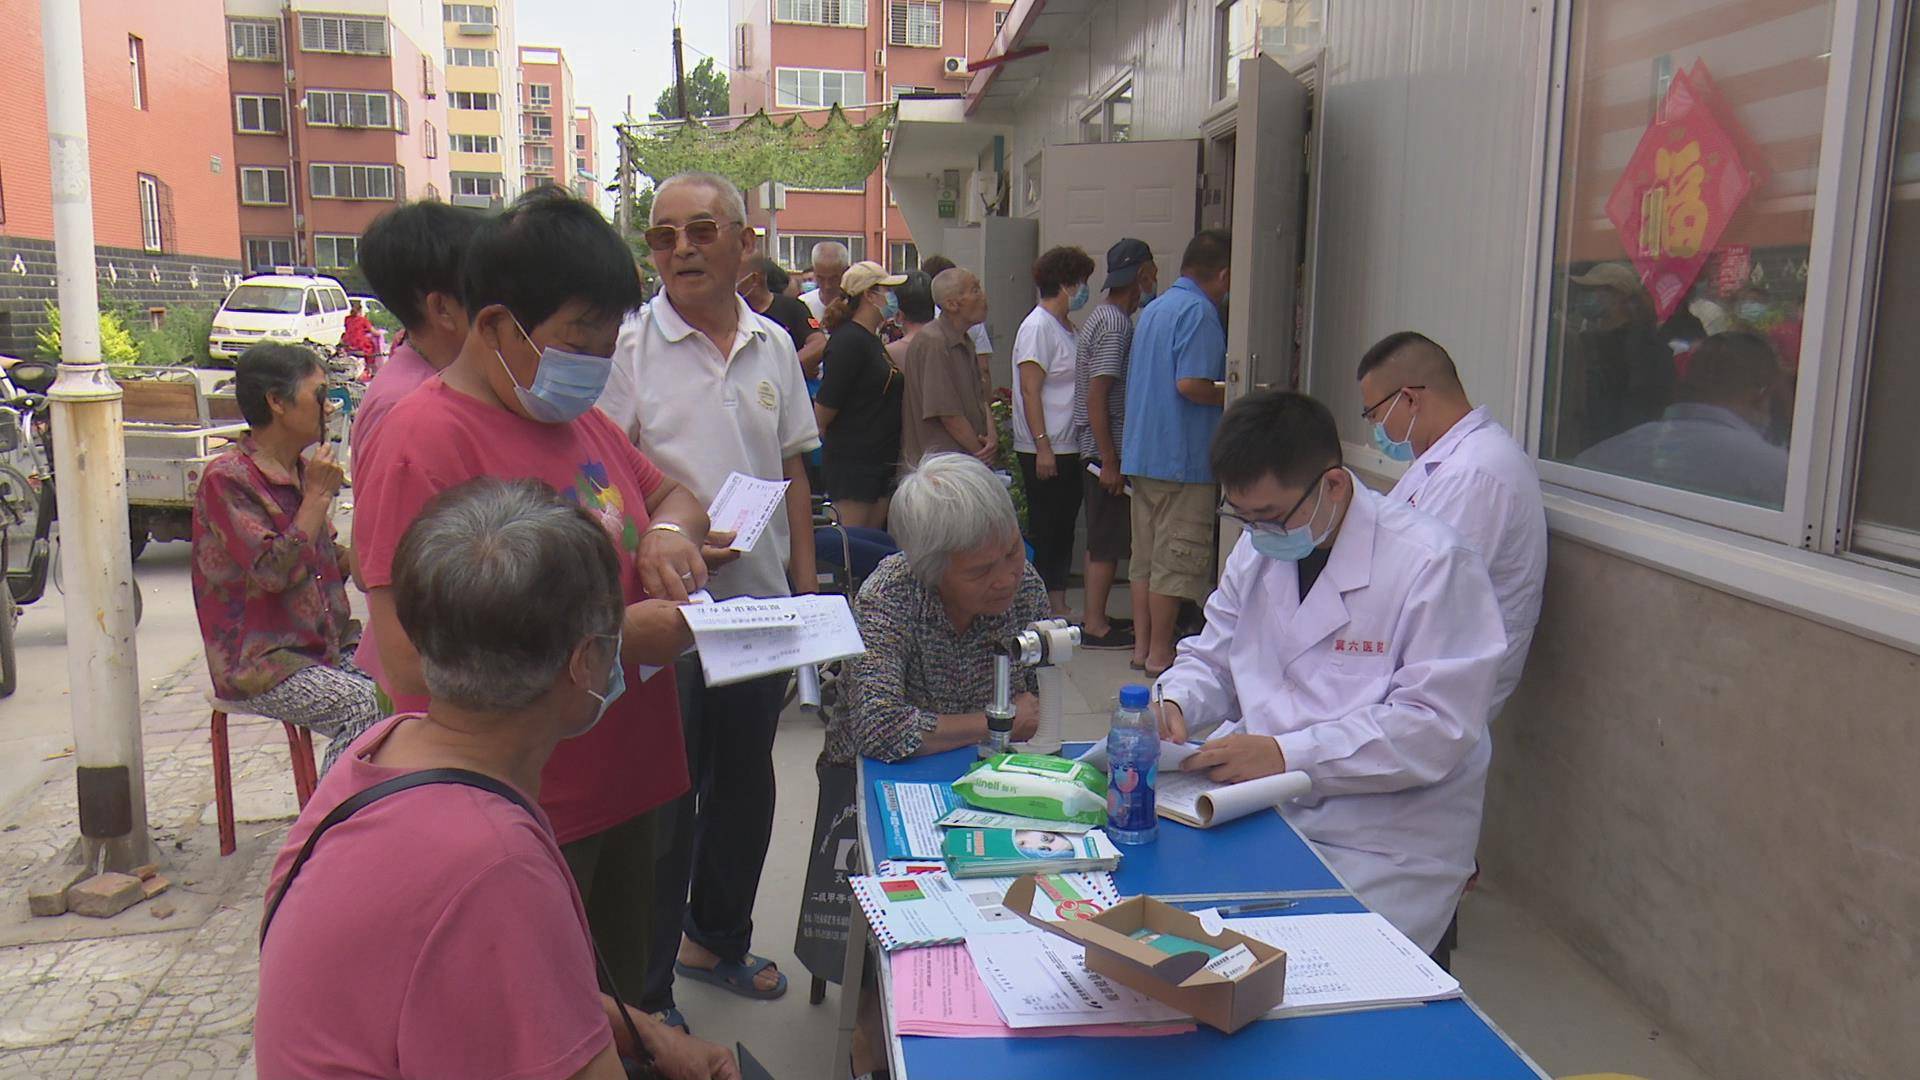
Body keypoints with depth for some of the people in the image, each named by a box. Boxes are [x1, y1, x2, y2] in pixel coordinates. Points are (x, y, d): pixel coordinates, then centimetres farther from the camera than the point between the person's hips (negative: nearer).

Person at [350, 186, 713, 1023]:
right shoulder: (425, 443, -18)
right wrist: (616, 636, -24)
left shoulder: (578, 418, 9)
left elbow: (673, 495, 23)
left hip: (621, 787, 8)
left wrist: (667, 533, -2)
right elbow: (411, 660, -25)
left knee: (625, 1002, 21)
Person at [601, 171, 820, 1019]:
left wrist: (806, 583, 11)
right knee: (664, 798, 4)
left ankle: (717, 938, 39)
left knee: (745, 781, 18)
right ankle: (645, 992, 20)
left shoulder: (774, 346, 8)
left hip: (761, 601, 5)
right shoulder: (628, 347, -8)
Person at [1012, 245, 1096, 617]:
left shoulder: (1066, 328, 16)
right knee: (1044, 530, -2)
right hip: (1044, 449, -9)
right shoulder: (1037, 328, -13)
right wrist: (1042, 446, -22)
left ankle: (1058, 604, 19)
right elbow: (1030, 391, -18)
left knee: (1063, 528, 12)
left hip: (1069, 447, 9)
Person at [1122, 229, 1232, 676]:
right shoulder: (1200, 311, -13)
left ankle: (1143, 643, 21)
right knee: (1176, 559, -1)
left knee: (1146, 555, 14)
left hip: (1141, 451, 9)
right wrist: (1234, 397, -7)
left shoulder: (1153, 309, 15)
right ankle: (1161, 652, 5)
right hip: (1183, 457, -9)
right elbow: (1190, 384, -24)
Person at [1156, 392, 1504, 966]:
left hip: (1385, 848, -6)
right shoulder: (1258, 549, 10)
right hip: (1263, 810, 6)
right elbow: (1211, 659, 19)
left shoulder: (1433, 564, -13)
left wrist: (1286, 754, -25)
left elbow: (1438, 726, -19)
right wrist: (1173, 704, -4)